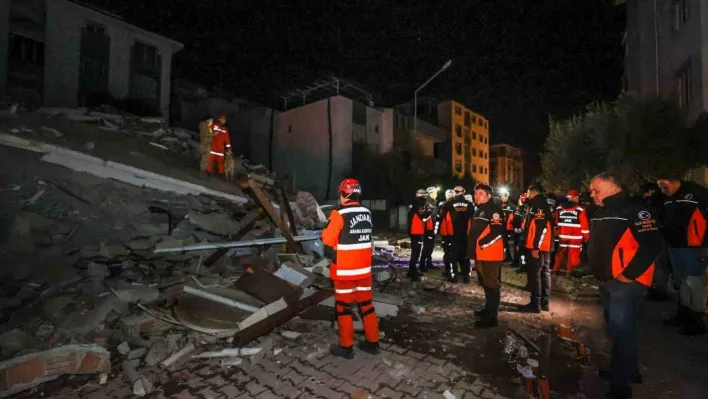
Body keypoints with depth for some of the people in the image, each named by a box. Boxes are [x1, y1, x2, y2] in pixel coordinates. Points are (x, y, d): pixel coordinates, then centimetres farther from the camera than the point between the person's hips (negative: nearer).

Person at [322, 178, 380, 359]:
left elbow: (328, 239, -14)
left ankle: (346, 347, 17)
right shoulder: (367, 213, 3)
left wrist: (326, 231, 6)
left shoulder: (339, 214, -16)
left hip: (345, 270, -6)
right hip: (364, 268, 6)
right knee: (366, 304, 15)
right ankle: (372, 342, 26)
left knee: (343, 306, 8)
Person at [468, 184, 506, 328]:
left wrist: (483, 243, -21)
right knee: (485, 283, 20)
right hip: (480, 254, 10)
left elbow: (498, 231, -24)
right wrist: (473, 248, 20)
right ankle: (488, 308, 35)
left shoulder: (494, 209, -13)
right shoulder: (478, 210, 18)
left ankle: (491, 317, 1)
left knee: (492, 285, -4)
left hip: (491, 254, -10)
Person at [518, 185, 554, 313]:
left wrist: (535, 247, -22)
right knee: (545, 273, 13)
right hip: (545, 246, 10)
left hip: (537, 247, -10)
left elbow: (541, 228, -23)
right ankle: (545, 302, 21)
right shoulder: (543, 205, 17)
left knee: (534, 274, -5)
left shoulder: (538, 206, -15)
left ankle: (535, 304, -1)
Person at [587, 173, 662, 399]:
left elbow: (652, 245, -22)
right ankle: (628, 370, 36)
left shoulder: (634, 211, -15)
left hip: (626, 282, -9)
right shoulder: (600, 214, 11)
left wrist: (629, 274, -21)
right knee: (616, 328, 19)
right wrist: (597, 269, 14)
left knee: (621, 330, -4)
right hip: (606, 281, 9)